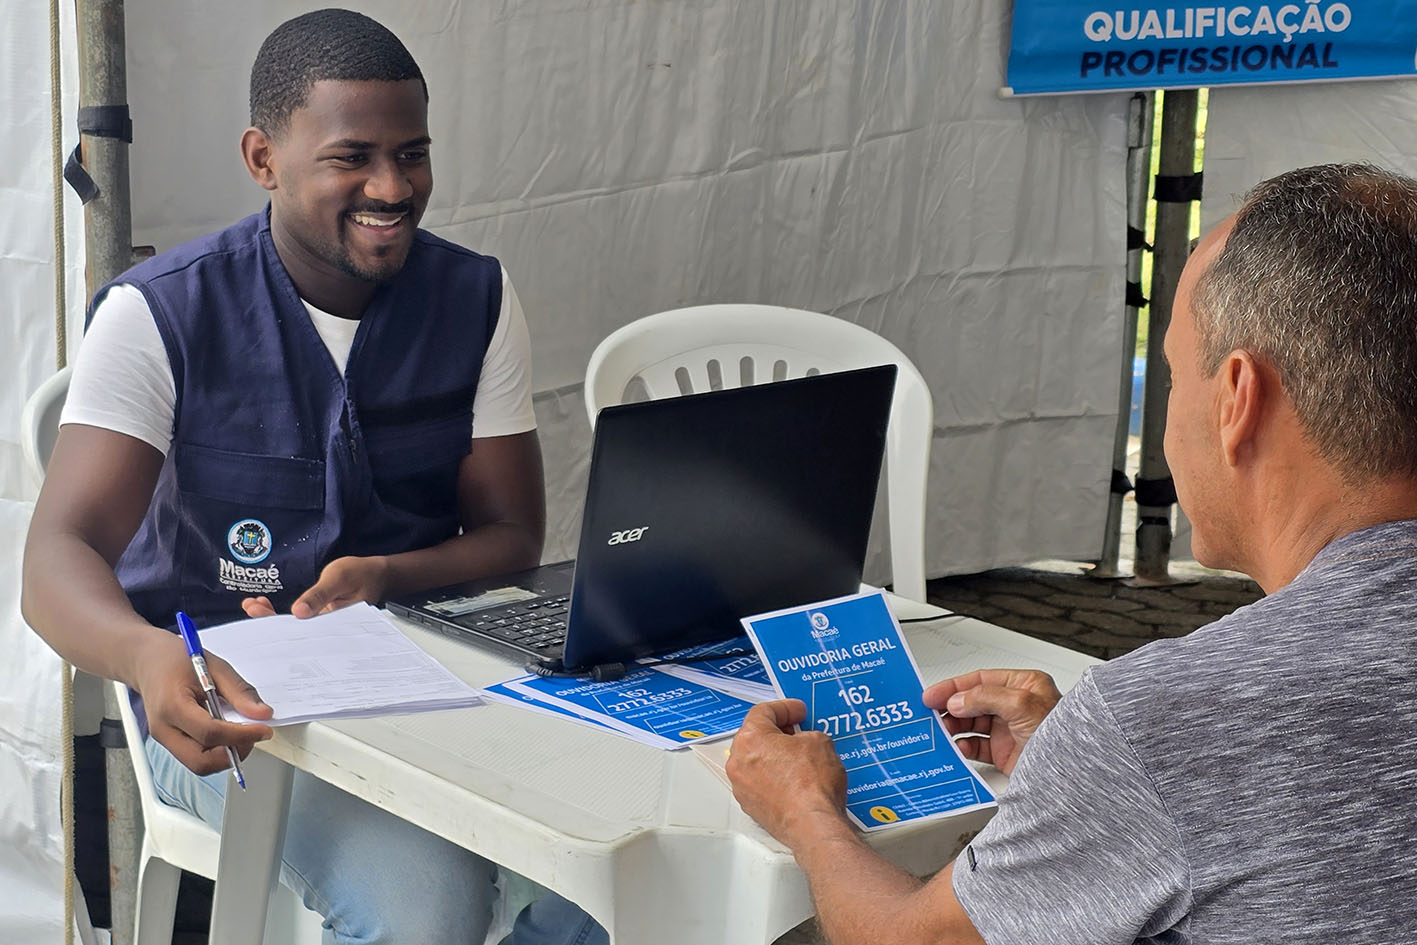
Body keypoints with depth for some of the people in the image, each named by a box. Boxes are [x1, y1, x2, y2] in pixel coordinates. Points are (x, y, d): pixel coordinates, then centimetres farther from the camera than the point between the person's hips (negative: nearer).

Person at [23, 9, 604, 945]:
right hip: (232, 698, -3)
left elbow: (511, 535, 5)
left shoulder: (477, 298, 2)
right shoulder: (160, 314, -9)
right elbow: (61, 553, -17)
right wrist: (147, 655, -42)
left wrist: (385, 578, -19)